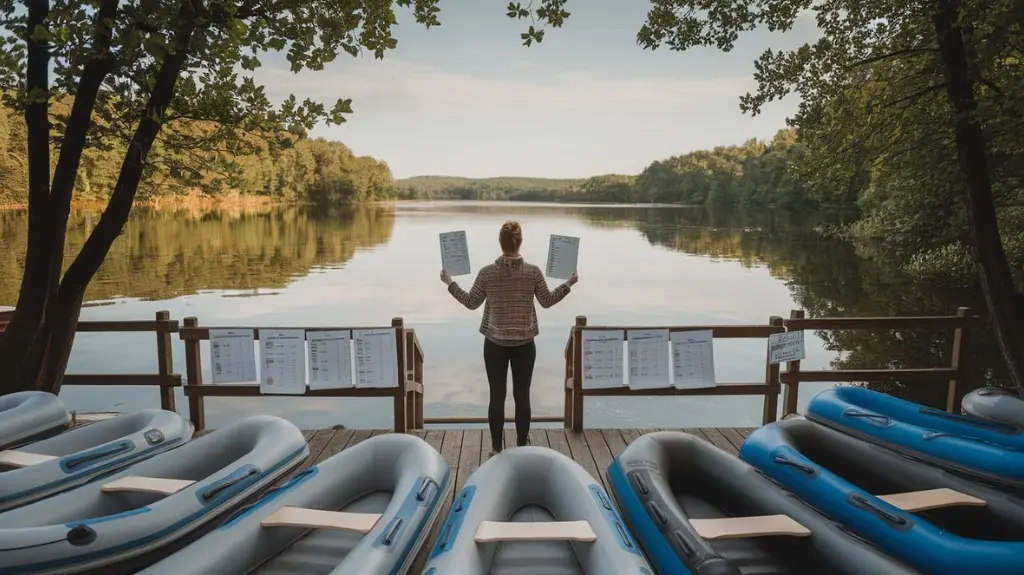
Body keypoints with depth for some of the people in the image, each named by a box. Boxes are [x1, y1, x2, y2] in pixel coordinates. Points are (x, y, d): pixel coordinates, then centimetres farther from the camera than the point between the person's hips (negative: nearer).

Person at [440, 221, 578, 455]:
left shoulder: (487, 272, -9)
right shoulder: (533, 271, -8)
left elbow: (471, 302, 0)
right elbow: (547, 301, 3)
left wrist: (450, 283, 14)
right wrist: (568, 284, 16)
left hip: (495, 343, 0)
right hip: (524, 343, 0)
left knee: (497, 396, 9)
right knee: (522, 396, 10)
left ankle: (497, 447, 18)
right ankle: (522, 446, 21)